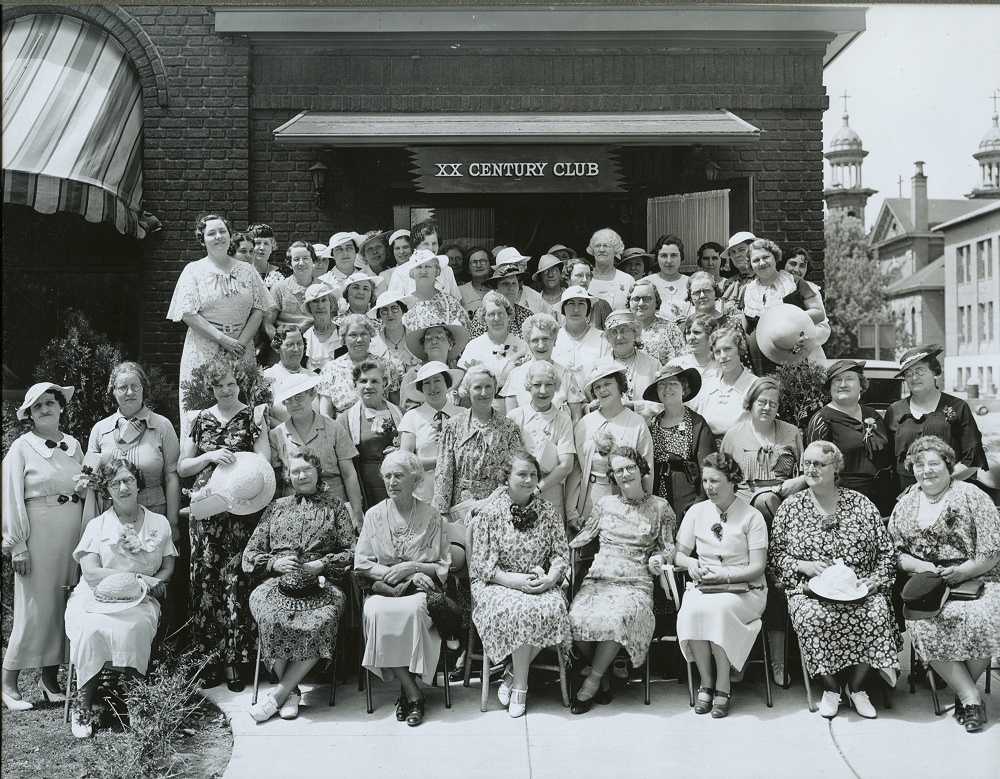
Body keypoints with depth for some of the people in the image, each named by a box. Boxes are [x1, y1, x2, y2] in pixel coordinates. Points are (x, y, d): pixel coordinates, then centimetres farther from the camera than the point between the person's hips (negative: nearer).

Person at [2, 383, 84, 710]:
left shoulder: (73, 444, 11)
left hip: (73, 533, 4)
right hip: (39, 533, -4)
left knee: (64, 606, 7)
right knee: (35, 608, -3)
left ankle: (50, 677, 19)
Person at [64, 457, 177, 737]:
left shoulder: (159, 523, 13)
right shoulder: (97, 525, 7)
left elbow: (168, 568, 11)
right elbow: (91, 572, -5)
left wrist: (147, 584, -10)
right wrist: (139, 577, -11)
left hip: (139, 600, 0)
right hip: (96, 598, 0)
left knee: (133, 628, -32)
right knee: (91, 629, -32)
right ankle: (83, 709, -19)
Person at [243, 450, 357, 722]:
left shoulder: (335, 506, 20)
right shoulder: (276, 507, 25)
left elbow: (351, 552, 11)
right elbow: (250, 555, 18)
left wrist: (321, 564, -6)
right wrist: (276, 563, -2)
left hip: (322, 584, -1)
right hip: (277, 582, 1)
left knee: (320, 622, -35)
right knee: (272, 618, -34)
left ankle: (278, 693, -23)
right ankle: (291, 692, -17)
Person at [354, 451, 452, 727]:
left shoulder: (431, 516, 5)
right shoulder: (374, 515, 8)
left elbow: (444, 566, 6)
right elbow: (362, 564, 3)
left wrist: (411, 567, -11)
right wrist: (402, 575, -10)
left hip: (420, 590, -1)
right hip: (382, 589, 1)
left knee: (412, 609, -35)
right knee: (376, 611, -32)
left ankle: (407, 691, -19)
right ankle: (413, 693, -22)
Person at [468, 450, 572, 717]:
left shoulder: (547, 511, 8)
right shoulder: (490, 512, -2)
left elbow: (561, 553, 7)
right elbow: (481, 562, -6)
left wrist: (550, 577, -13)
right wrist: (512, 579, -18)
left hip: (541, 584, 3)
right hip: (498, 584, -3)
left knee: (553, 609, -30)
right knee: (522, 610, -34)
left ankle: (512, 675, -11)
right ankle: (520, 686, -15)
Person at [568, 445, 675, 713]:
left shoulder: (660, 507, 10)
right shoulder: (605, 504, 16)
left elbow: (668, 548, 14)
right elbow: (580, 538, 16)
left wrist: (658, 558, -8)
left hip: (635, 584, -2)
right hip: (598, 580, 2)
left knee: (616, 618, -36)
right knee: (577, 619, -29)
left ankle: (594, 678, -12)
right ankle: (603, 679, -5)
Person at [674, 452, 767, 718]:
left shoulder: (752, 516, -1)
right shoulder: (697, 511, 10)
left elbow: (757, 567, -5)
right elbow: (679, 554, 14)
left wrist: (725, 576, -18)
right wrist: (691, 563, -8)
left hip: (744, 589, -3)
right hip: (702, 587, 3)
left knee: (719, 607, -35)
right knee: (691, 610, -31)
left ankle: (723, 686, -19)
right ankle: (706, 683, -16)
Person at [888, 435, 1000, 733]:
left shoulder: (972, 497, 1)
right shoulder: (905, 505, 13)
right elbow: (894, 552, 9)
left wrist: (962, 572, -15)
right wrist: (918, 566, -9)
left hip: (975, 579, -2)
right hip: (926, 585, 2)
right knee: (920, 623, -28)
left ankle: (963, 686, -6)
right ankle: (970, 696, -17)